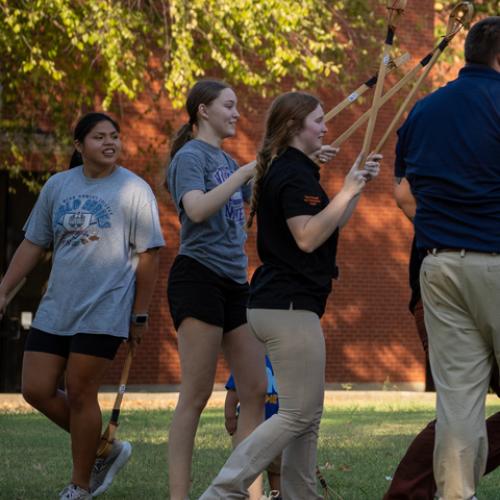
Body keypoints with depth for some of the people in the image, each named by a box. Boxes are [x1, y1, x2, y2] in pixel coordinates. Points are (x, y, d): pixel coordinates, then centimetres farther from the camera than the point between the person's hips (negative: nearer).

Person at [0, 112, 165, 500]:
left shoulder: (134, 189, -4)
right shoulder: (57, 186, 10)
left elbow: (148, 257, -4)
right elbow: (33, 245, 16)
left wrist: (140, 315, -6)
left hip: (105, 310, -6)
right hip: (55, 309, 6)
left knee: (79, 393, -5)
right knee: (37, 391, 2)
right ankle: (106, 451, 20)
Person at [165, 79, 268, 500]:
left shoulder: (227, 161, 18)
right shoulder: (190, 156, -5)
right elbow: (197, 209, -23)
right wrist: (245, 171, -19)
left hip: (235, 283, 8)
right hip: (199, 277, -8)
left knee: (255, 391, 4)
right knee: (197, 393, -9)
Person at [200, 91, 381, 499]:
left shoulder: (289, 170, 19)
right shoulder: (293, 174, -12)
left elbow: (331, 224, 28)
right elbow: (308, 237, -22)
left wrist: (360, 184, 19)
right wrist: (347, 192, -18)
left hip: (284, 305, 11)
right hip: (289, 307, -11)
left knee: (309, 414, 14)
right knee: (298, 413, -10)